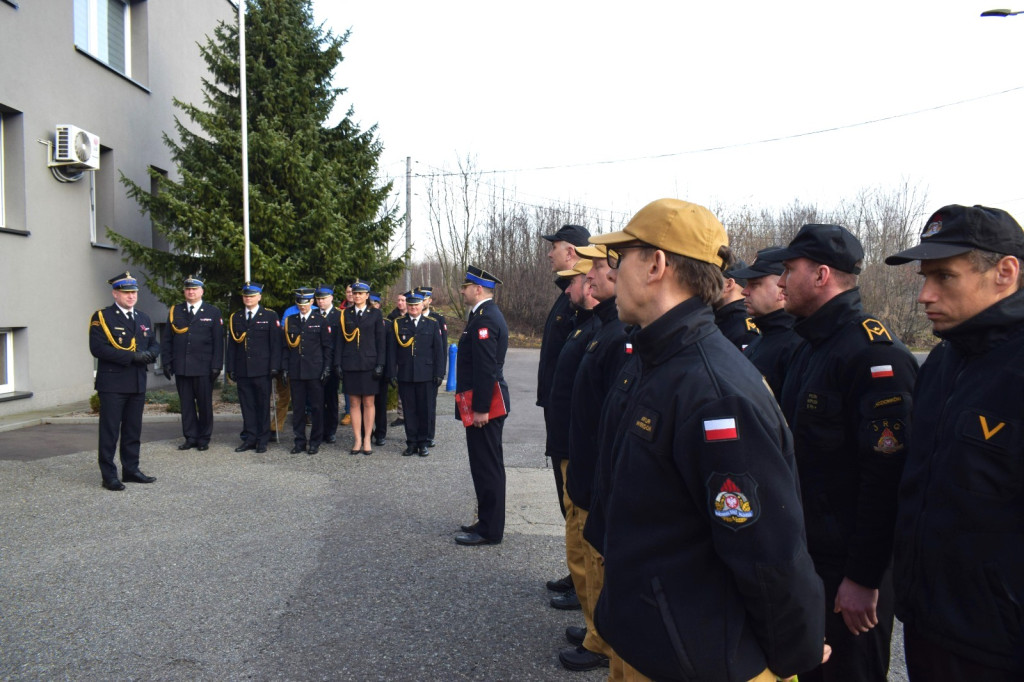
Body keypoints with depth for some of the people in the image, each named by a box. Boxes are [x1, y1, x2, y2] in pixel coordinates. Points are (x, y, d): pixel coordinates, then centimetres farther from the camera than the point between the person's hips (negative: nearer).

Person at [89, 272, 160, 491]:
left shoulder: (144, 318, 16)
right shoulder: (101, 317, -5)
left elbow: (154, 344, 17)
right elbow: (98, 348, -15)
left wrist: (149, 354, -8)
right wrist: (131, 357, -20)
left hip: (137, 383, 6)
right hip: (112, 383, -6)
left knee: (133, 430, 13)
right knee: (109, 431, -1)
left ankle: (131, 470, 22)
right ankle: (109, 475, 4)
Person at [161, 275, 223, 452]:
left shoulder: (213, 312, 4)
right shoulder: (175, 311, 12)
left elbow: (218, 341, 1)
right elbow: (167, 339, 11)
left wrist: (216, 365, -6)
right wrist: (166, 362, 3)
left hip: (203, 367, -2)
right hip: (181, 367, 2)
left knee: (204, 404, 3)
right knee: (186, 404, 6)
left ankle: (204, 438, 12)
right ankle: (190, 437, 14)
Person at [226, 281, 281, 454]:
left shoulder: (270, 316, 3)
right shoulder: (235, 318, 14)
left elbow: (275, 343, -1)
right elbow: (231, 344, 13)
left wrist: (274, 367, -8)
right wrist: (231, 368, 7)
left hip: (262, 370, -3)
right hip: (242, 370, 3)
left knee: (263, 405, 1)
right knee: (247, 405, 6)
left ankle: (263, 440, 8)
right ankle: (250, 439, 13)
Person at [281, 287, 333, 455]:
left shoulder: (321, 321, 3)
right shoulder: (290, 321, 10)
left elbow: (328, 347, 2)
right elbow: (285, 346, 11)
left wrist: (327, 368, -5)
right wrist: (284, 368, 5)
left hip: (315, 371, -3)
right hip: (295, 371, 3)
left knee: (316, 407, 2)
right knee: (297, 408, 6)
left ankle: (315, 442, 11)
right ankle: (299, 441, 15)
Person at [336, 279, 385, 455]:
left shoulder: (375, 314, 3)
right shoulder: (345, 314, 8)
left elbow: (380, 341, 1)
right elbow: (340, 340, 8)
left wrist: (380, 364, -6)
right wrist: (338, 364, 1)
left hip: (369, 364, -2)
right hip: (350, 365, 2)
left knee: (368, 403, 2)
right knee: (354, 403, 4)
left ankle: (367, 440, 10)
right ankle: (358, 440, 10)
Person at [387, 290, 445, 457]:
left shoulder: (432, 324, 7)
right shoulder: (397, 324, 7)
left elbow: (438, 350, 4)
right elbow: (392, 350, 5)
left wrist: (439, 373, -2)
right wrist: (392, 373, -1)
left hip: (426, 375, -1)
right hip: (405, 375, 1)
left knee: (425, 410, 3)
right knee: (409, 410, 5)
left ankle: (424, 442, 14)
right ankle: (412, 442, 14)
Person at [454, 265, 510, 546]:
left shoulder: (484, 318, -17)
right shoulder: (486, 315, 16)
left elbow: (486, 368, -23)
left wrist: (481, 408, -23)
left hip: (484, 405, -11)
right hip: (483, 403, 11)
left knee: (487, 466, -4)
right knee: (487, 465, 16)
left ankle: (490, 530, 4)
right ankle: (488, 521, 27)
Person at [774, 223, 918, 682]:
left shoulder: (874, 351, -20)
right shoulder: (810, 347, 11)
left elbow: (886, 472, -25)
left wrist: (863, 577, -23)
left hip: (848, 565, -9)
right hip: (805, 557, 9)